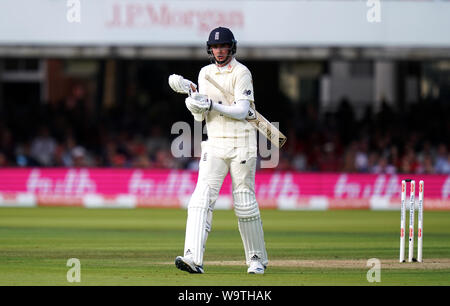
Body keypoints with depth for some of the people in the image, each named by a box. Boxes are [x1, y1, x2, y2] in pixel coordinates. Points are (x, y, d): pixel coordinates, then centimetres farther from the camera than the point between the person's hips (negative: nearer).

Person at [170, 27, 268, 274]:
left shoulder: (241, 73, -5)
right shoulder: (205, 73, 12)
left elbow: (242, 111, -15)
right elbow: (201, 117, 11)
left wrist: (211, 105, -23)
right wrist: (195, 107, -12)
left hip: (241, 144, -4)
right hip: (214, 144, 4)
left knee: (244, 201, 2)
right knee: (202, 196, -14)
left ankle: (257, 258, 19)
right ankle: (194, 258, -26)